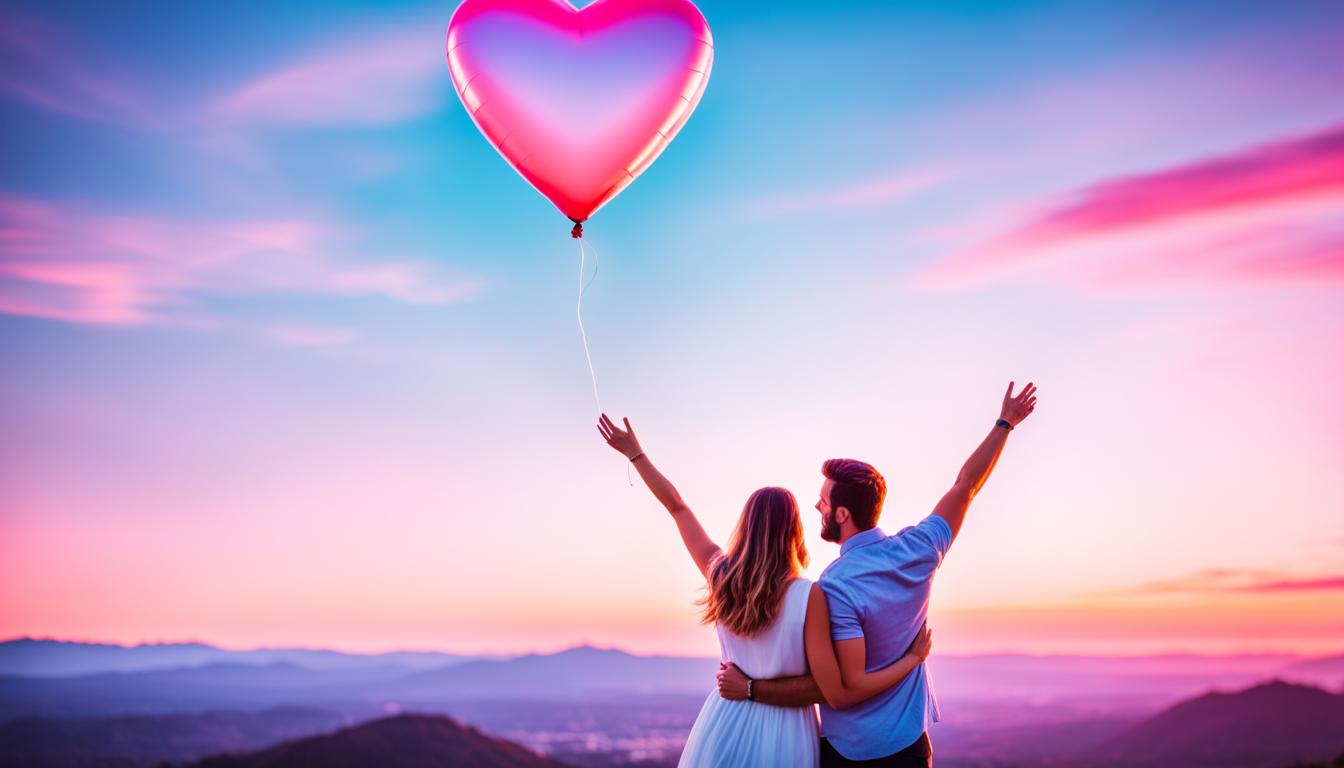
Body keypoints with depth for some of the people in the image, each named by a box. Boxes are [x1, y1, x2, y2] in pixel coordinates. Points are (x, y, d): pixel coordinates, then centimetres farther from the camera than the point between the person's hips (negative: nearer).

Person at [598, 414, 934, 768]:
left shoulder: (721, 575, -6)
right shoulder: (808, 596, -19)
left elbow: (677, 507, 8)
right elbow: (839, 695, -18)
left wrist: (634, 453, 21)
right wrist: (912, 658, -10)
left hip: (725, 727, 4)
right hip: (782, 736, -4)